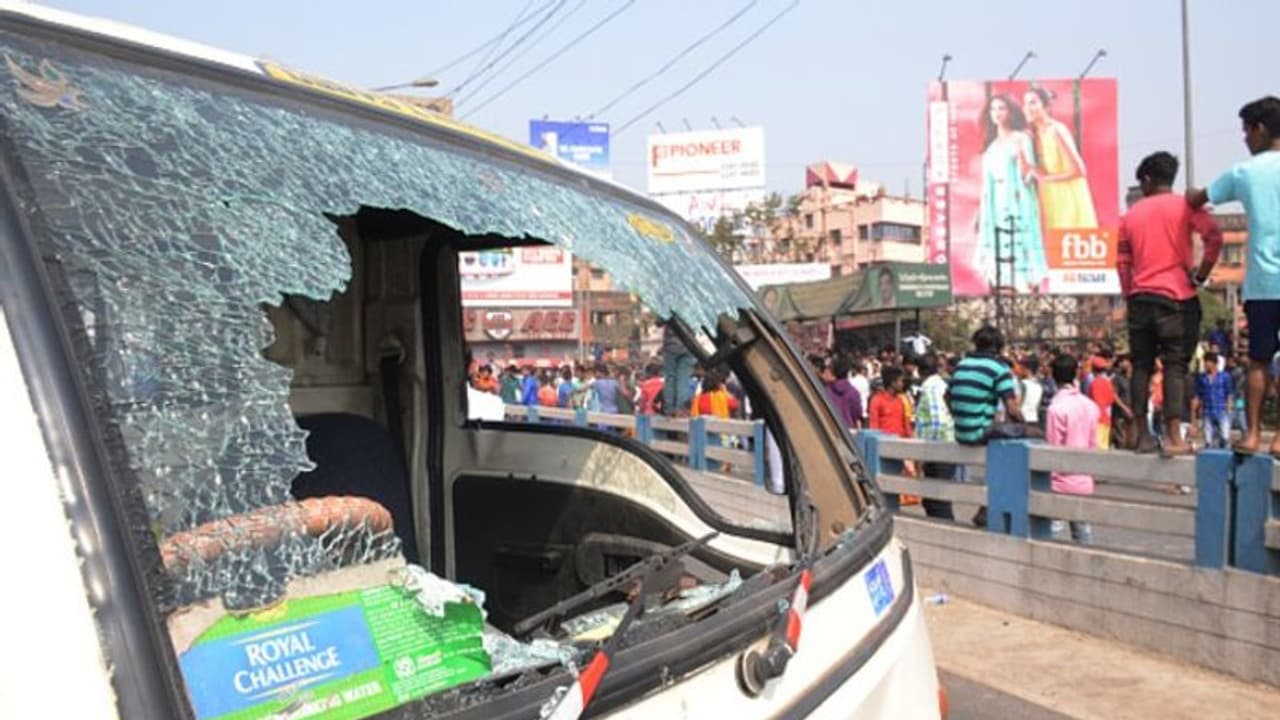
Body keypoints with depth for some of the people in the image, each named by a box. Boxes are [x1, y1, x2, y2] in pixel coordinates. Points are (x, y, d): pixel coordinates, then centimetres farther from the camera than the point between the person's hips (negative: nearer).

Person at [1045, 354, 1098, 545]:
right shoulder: (1090, 405, 2)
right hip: (1085, 481, 6)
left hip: (1062, 482, -6)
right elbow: (1094, 444, 8)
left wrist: (1049, 477, 0)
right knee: (1083, 527, 12)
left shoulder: (1056, 408, -16)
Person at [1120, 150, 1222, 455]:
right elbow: (1214, 237, -15)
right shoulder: (1184, 206, 0)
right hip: (1176, 296, -3)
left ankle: (1143, 436, 7)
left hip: (1139, 298, 3)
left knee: (1142, 366, 7)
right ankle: (1173, 438, -11)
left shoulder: (1131, 214, 11)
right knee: (1175, 365, -4)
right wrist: (1201, 275, -4)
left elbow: (1123, 263, 10)